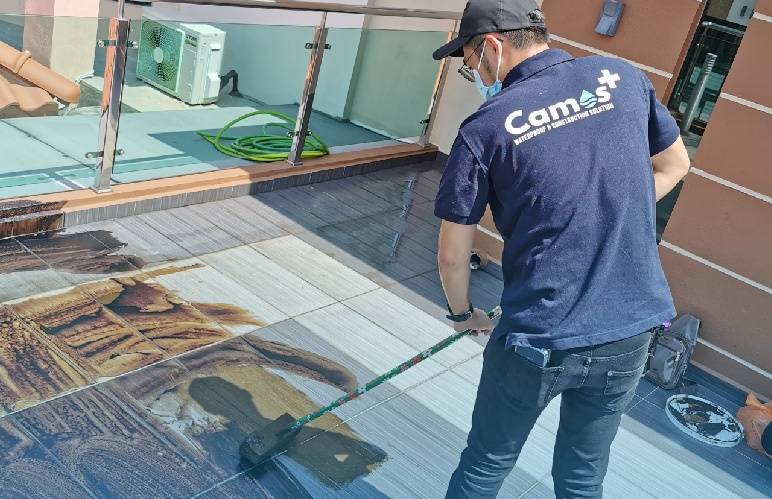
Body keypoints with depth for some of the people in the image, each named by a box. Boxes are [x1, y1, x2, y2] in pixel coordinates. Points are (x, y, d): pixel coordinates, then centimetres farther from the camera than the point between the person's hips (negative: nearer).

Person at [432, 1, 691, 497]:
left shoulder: (485, 128, -11)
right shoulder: (624, 78, 0)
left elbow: (453, 255, -5)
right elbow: (674, 165, 16)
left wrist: (463, 313, 13)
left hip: (537, 341, -4)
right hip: (631, 331, 4)